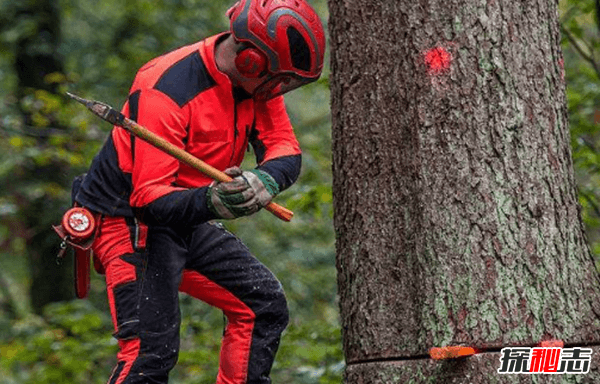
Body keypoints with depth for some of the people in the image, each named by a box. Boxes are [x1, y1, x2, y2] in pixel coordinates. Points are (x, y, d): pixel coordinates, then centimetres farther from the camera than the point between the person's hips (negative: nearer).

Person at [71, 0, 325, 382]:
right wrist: (208, 202, -50)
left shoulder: (257, 80, -6)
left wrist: (266, 180, -32)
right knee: (151, 349, -20)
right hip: (129, 221, -8)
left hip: (188, 223, 8)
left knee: (266, 305, 6)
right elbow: (149, 197, -31)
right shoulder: (166, 89, -29)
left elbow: (285, 150, -8)